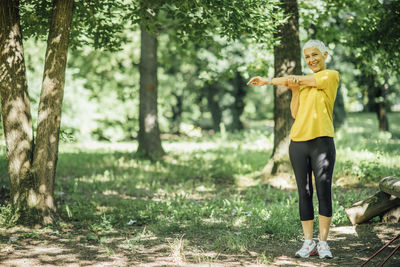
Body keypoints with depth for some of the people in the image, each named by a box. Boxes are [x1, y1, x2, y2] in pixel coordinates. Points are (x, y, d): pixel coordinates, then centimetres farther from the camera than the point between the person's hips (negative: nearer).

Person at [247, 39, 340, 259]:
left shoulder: (331, 76, 1)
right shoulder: (303, 82, 20)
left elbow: (294, 78, -5)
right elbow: (295, 113, 13)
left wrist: (268, 81, 2)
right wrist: (294, 91, -1)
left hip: (322, 142, -5)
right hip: (298, 142, 5)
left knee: (324, 192, -5)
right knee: (304, 193, 3)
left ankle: (323, 243, 1)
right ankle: (308, 242, 7)